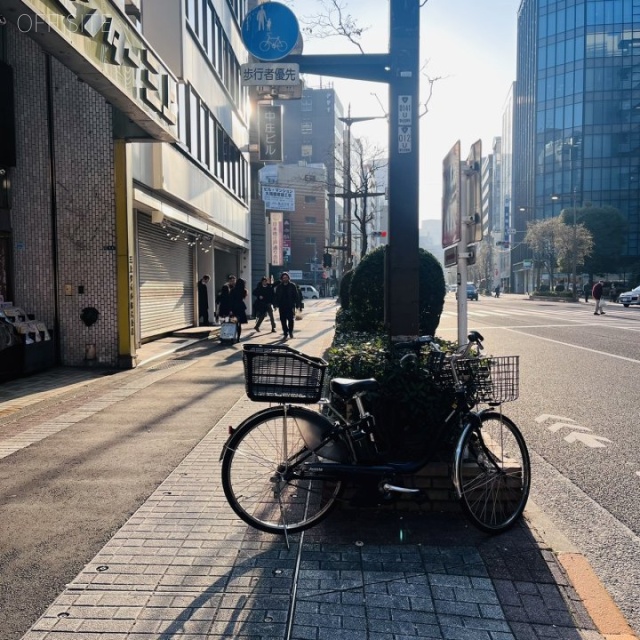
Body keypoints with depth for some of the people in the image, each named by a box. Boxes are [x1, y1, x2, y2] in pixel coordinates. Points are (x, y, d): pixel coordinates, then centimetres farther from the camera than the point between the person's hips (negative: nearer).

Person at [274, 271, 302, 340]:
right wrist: (276, 305, 1)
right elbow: (276, 296, 9)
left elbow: (296, 295, -2)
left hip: (290, 306, -2)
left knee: (291, 319, -5)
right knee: (283, 320, 3)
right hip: (282, 306, 3)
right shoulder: (279, 287, 7)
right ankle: (285, 334, 12)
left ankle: (290, 332, 17)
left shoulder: (292, 285, -1)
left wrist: (298, 305, -7)